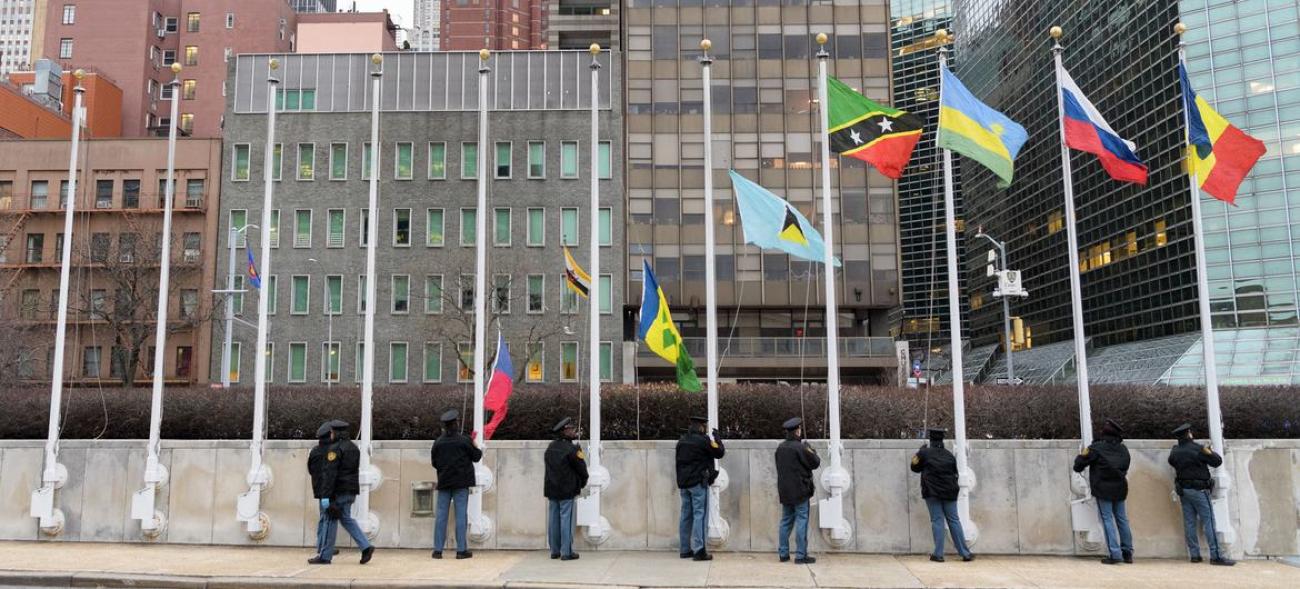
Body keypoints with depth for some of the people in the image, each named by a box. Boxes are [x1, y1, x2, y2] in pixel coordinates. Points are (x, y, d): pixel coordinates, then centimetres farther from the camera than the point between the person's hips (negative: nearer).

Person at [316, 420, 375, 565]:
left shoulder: (335, 448, -12)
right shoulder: (354, 448, 15)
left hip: (339, 490, -8)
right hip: (352, 490, 8)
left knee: (331, 521, 1)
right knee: (346, 519, 14)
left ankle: (325, 556, 7)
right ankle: (365, 546, 1)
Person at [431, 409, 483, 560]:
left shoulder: (438, 441, 1)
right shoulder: (464, 440, -8)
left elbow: (434, 462, 8)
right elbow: (476, 457, -1)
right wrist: (475, 444, 15)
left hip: (444, 481, 3)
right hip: (461, 482, -3)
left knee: (441, 515, 7)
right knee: (461, 515, 1)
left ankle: (438, 550, 7)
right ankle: (461, 550, 0)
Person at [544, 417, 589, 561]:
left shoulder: (550, 447, 8)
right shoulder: (572, 449, -14)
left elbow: (549, 468, 13)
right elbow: (581, 468, -9)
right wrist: (583, 483, 10)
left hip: (551, 489, 7)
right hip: (567, 490, -7)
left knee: (553, 520, 10)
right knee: (566, 519, -3)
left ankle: (554, 551, 16)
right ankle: (566, 552, -1)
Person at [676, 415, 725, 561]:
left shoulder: (681, 441, 10)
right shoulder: (703, 440, -12)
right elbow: (719, 453, -6)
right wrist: (716, 437, 7)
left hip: (683, 483, 7)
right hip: (698, 483, -7)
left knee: (686, 515, 11)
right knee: (700, 515, -4)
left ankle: (685, 549, 16)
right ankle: (698, 551, -7)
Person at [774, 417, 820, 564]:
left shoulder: (780, 448, 6)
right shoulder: (800, 447, -16)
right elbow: (815, 463, -9)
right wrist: (810, 449, 7)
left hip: (784, 491, 7)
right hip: (800, 491, -7)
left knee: (786, 521, 13)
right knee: (801, 521, -1)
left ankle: (783, 553, 15)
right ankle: (801, 555, 0)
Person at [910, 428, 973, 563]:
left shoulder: (925, 453, -4)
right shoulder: (950, 455, 6)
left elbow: (915, 467, 10)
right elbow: (955, 473, 12)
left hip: (932, 492, -3)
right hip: (949, 492, 3)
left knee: (937, 521, 0)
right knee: (954, 520, 8)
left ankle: (938, 554, -3)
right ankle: (965, 553, 10)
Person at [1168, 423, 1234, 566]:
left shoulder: (1174, 451, 4)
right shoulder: (1197, 449, -13)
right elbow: (1217, 461, -6)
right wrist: (1211, 452, 9)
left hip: (1183, 490, 6)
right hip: (1198, 490, -6)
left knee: (1189, 523, 7)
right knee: (1209, 522, -5)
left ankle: (1194, 554, 10)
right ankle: (1216, 556, -8)